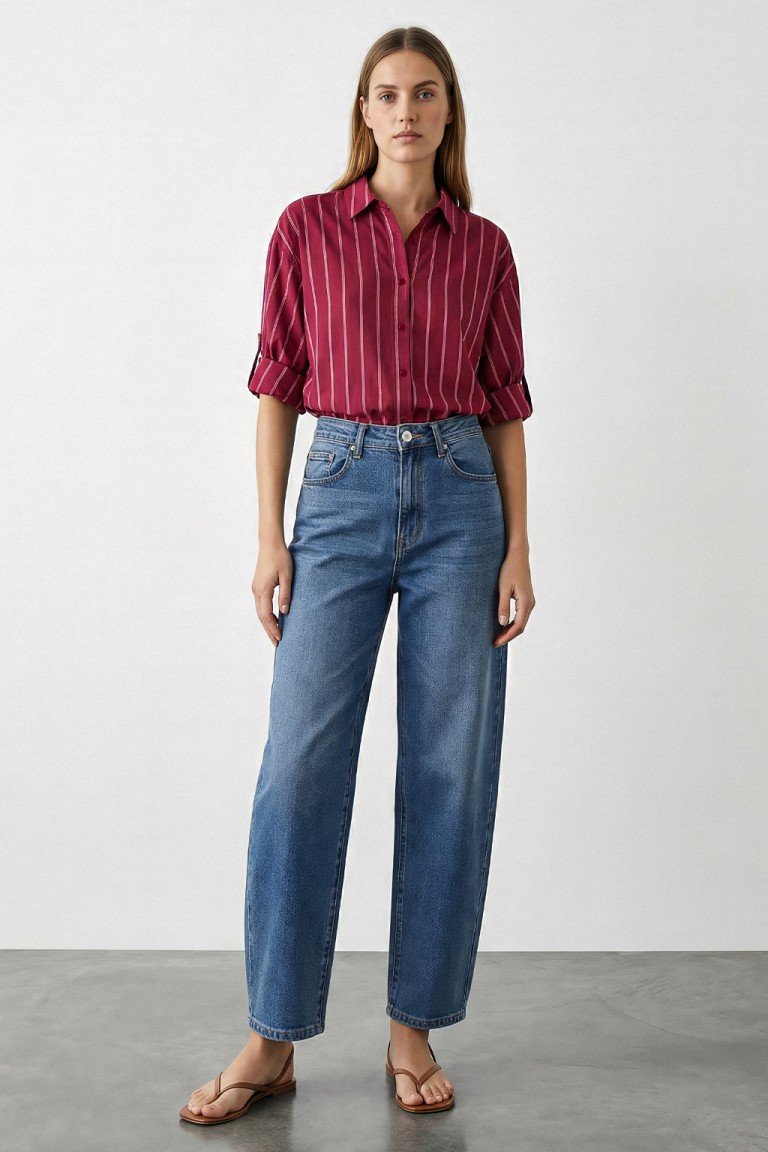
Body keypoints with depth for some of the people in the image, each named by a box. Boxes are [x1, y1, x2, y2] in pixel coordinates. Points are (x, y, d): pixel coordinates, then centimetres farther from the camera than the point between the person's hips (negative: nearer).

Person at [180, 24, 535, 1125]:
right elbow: (277, 385, 5)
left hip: (460, 498, 2)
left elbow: (504, 402, 9)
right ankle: (272, 1041, 5)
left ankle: (415, 1029, 15)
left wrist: (519, 550, 1)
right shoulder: (308, 228, 6)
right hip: (343, 493, -1)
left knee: (450, 772, 1)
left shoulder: (485, 247, 10)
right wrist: (270, 537, -3)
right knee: (300, 765, -7)